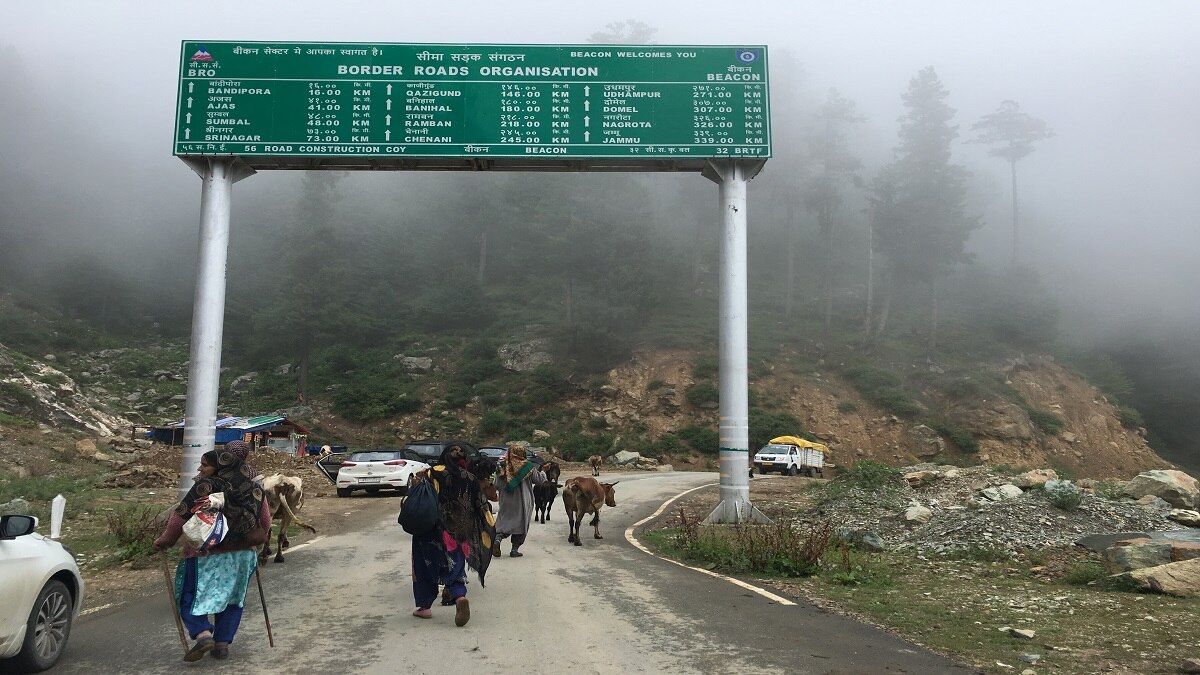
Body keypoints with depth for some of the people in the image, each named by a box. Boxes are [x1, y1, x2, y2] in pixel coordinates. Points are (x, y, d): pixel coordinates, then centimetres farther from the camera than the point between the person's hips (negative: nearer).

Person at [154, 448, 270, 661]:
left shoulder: (205, 486, -10)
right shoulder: (253, 488, 5)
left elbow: (180, 516, -9)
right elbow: (265, 521, 12)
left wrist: (165, 540, 4)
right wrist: (256, 540, 28)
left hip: (207, 554, -5)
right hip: (243, 554, 5)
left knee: (190, 596, 8)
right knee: (232, 599, 18)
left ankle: (203, 634, -11)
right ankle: (223, 643, 15)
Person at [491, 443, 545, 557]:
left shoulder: (503, 467, -5)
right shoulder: (528, 467, -9)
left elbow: (497, 486, 1)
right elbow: (538, 479, 6)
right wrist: (543, 473, 27)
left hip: (507, 501, 2)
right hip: (523, 502, -1)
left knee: (504, 521, 10)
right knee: (521, 523, 9)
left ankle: (497, 539, -16)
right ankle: (515, 549, 9)